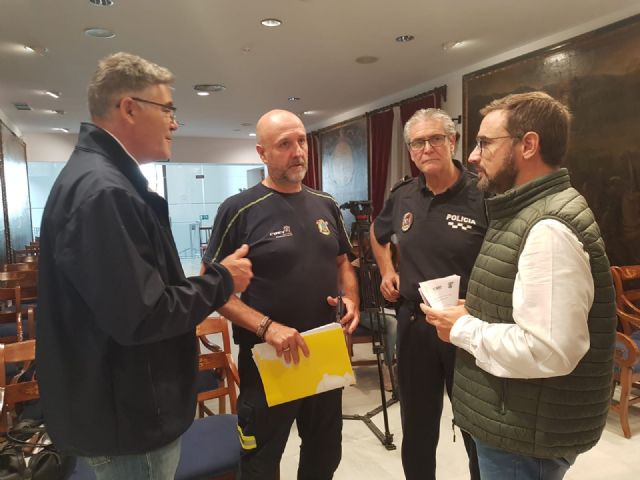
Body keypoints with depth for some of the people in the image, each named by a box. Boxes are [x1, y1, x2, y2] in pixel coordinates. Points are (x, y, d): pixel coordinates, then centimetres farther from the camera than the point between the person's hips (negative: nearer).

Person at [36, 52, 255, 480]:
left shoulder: (102, 177, 9)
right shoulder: (102, 190, -26)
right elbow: (141, 317, -30)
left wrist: (210, 280, 13)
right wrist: (221, 281, -17)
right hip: (129, 419, -10)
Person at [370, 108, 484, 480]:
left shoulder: (483, 196, -13)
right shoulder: (403, 197, 3)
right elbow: (378, 233, 24)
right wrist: (387, 271, 11)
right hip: (414, 324, 4)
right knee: (417, 429, 21)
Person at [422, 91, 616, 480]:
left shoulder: (549, 228, -25)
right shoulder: (527, 214, 8)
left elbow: (547, 352, -32)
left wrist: (463, 329, -20)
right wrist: (474, 312, 1)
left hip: (526, 436, -9)